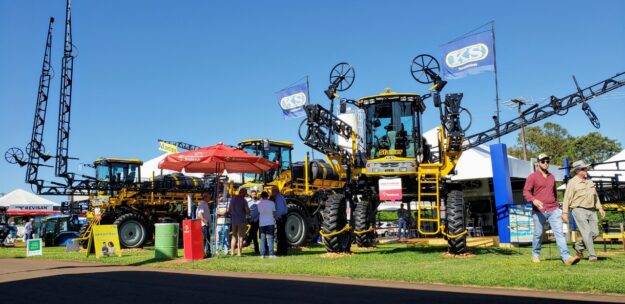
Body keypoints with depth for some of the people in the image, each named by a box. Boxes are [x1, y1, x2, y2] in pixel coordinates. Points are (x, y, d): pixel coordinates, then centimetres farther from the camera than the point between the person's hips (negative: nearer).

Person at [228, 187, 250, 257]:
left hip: (234, 220, 5)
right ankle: (239, 253, -1)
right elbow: (247, 211, -14)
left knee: (234, 236, 15)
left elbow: (229, 210, 14)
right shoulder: (243, 200, -10)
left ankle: (232, 252, 14)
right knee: (240, 237, 0)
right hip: (242, 220, -5)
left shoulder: (232, 199, 9)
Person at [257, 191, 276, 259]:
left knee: (262, 239, 7)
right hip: (270, 222, -2)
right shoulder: (271, 203, -2)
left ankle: (262, 254, 3)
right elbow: (274, 212, 4)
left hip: (262, 223, 2)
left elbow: (259, 212, 6)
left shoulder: (259, 204, 3)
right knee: (270, 238, 2)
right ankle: (271, 254, -2)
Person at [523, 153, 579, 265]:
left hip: (554, 210, 4)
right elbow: (526, 191, -8)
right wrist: (534, 200, -25)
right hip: (539, 211, -4)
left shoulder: (552, 177, 17)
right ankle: (535, 254, 25)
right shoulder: (533, 177, 0)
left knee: (559, 233, -7)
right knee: (538, 234, 6)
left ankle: (566, 257, -14)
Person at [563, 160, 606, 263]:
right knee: (587, 232, -11)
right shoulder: (572, 183, -7)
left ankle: (578, 246, 24)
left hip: (591, 210, 7)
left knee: (595, 232, 4)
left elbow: (595, 196, 22)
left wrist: (600, 208, 16)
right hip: (579, 210, -7)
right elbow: (567, 198, -9)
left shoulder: (589, 181, 14)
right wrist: (565, 212, -13)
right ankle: (592, 256, -7)